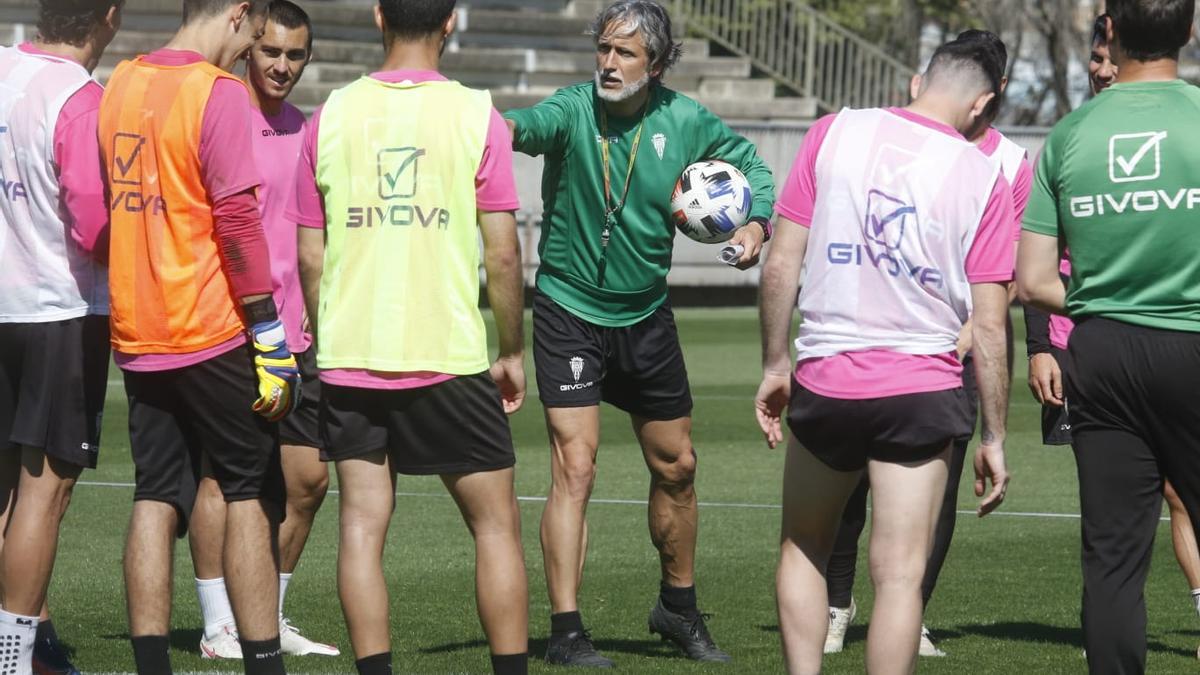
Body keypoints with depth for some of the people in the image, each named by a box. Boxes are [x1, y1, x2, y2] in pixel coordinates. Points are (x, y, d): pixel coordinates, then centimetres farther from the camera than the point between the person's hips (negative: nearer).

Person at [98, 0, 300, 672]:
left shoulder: (121, 83, 10)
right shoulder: (219, 93, -12)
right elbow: (237, 221, -16)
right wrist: (270, 333, -12)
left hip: (136, 334, 6)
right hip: (211, 333, -6)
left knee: (156, 497, 7)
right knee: (250, 495, 2)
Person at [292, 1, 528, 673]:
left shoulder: (332, 117, 3)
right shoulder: (476, 115, -5)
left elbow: (310, 256, 5)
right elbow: (502, 253, -6)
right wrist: (513, 352, 5)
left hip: (349, 359, 2)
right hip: (450, 357, -2)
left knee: (362, 525, 3)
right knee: (497, 524, 8)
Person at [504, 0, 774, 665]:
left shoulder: (684, 121, -6)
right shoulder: (574, 110, -16)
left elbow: (750, 163, 12)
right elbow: (530, 126, -40)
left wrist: (756, 222, -6)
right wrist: (500, 126, -63)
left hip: (646, 316, 4)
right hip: (569, 313, -4)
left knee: (675, 467, 15)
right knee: (575, 468, -14)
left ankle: (679, 609, 36)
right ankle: (566, 633, -10)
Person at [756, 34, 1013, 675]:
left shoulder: (834, 132, 0)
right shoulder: (983, 177, -3)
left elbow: (780, 265, -1)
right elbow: (988, 326, -3)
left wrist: (774, 366, 10)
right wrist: (994, 438, 4)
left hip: (824, 380, 1)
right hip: (922, 389, -1)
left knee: (803, 549, 20)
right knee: (899, 574, 1)